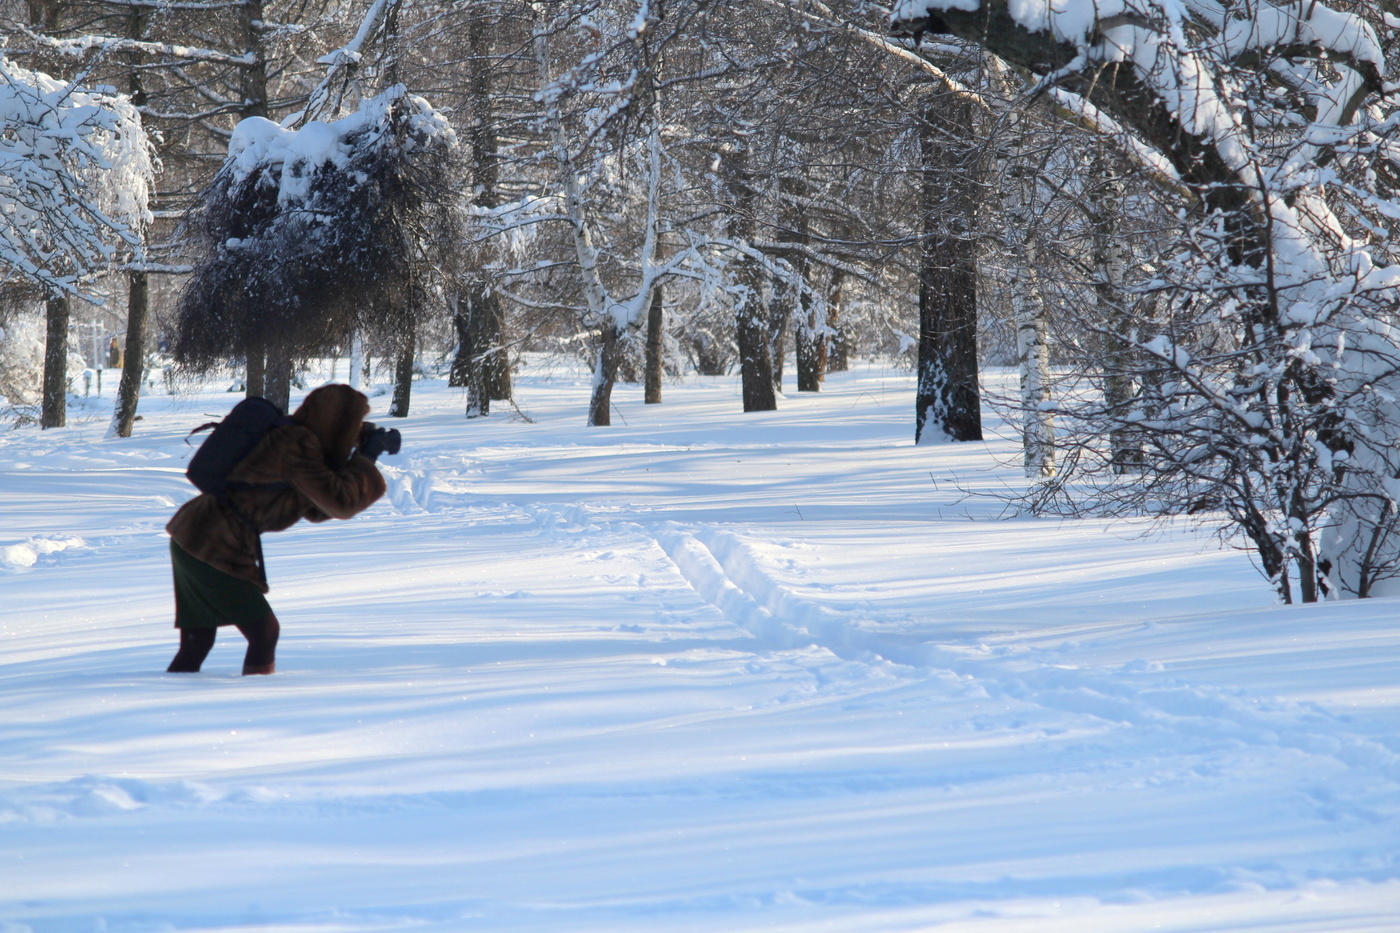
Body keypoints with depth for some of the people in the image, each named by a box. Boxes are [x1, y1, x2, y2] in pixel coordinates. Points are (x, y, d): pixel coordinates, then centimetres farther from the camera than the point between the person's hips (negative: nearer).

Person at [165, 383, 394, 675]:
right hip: (215, 549, -10)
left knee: (197, 642, 13)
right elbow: (339, 502, -20)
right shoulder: (296, 445, -14)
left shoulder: (298, 441, 16)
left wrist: (361, 458, 14)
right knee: (264, 632, 0)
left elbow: (317, 510, 22)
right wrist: (366, 460, -5)